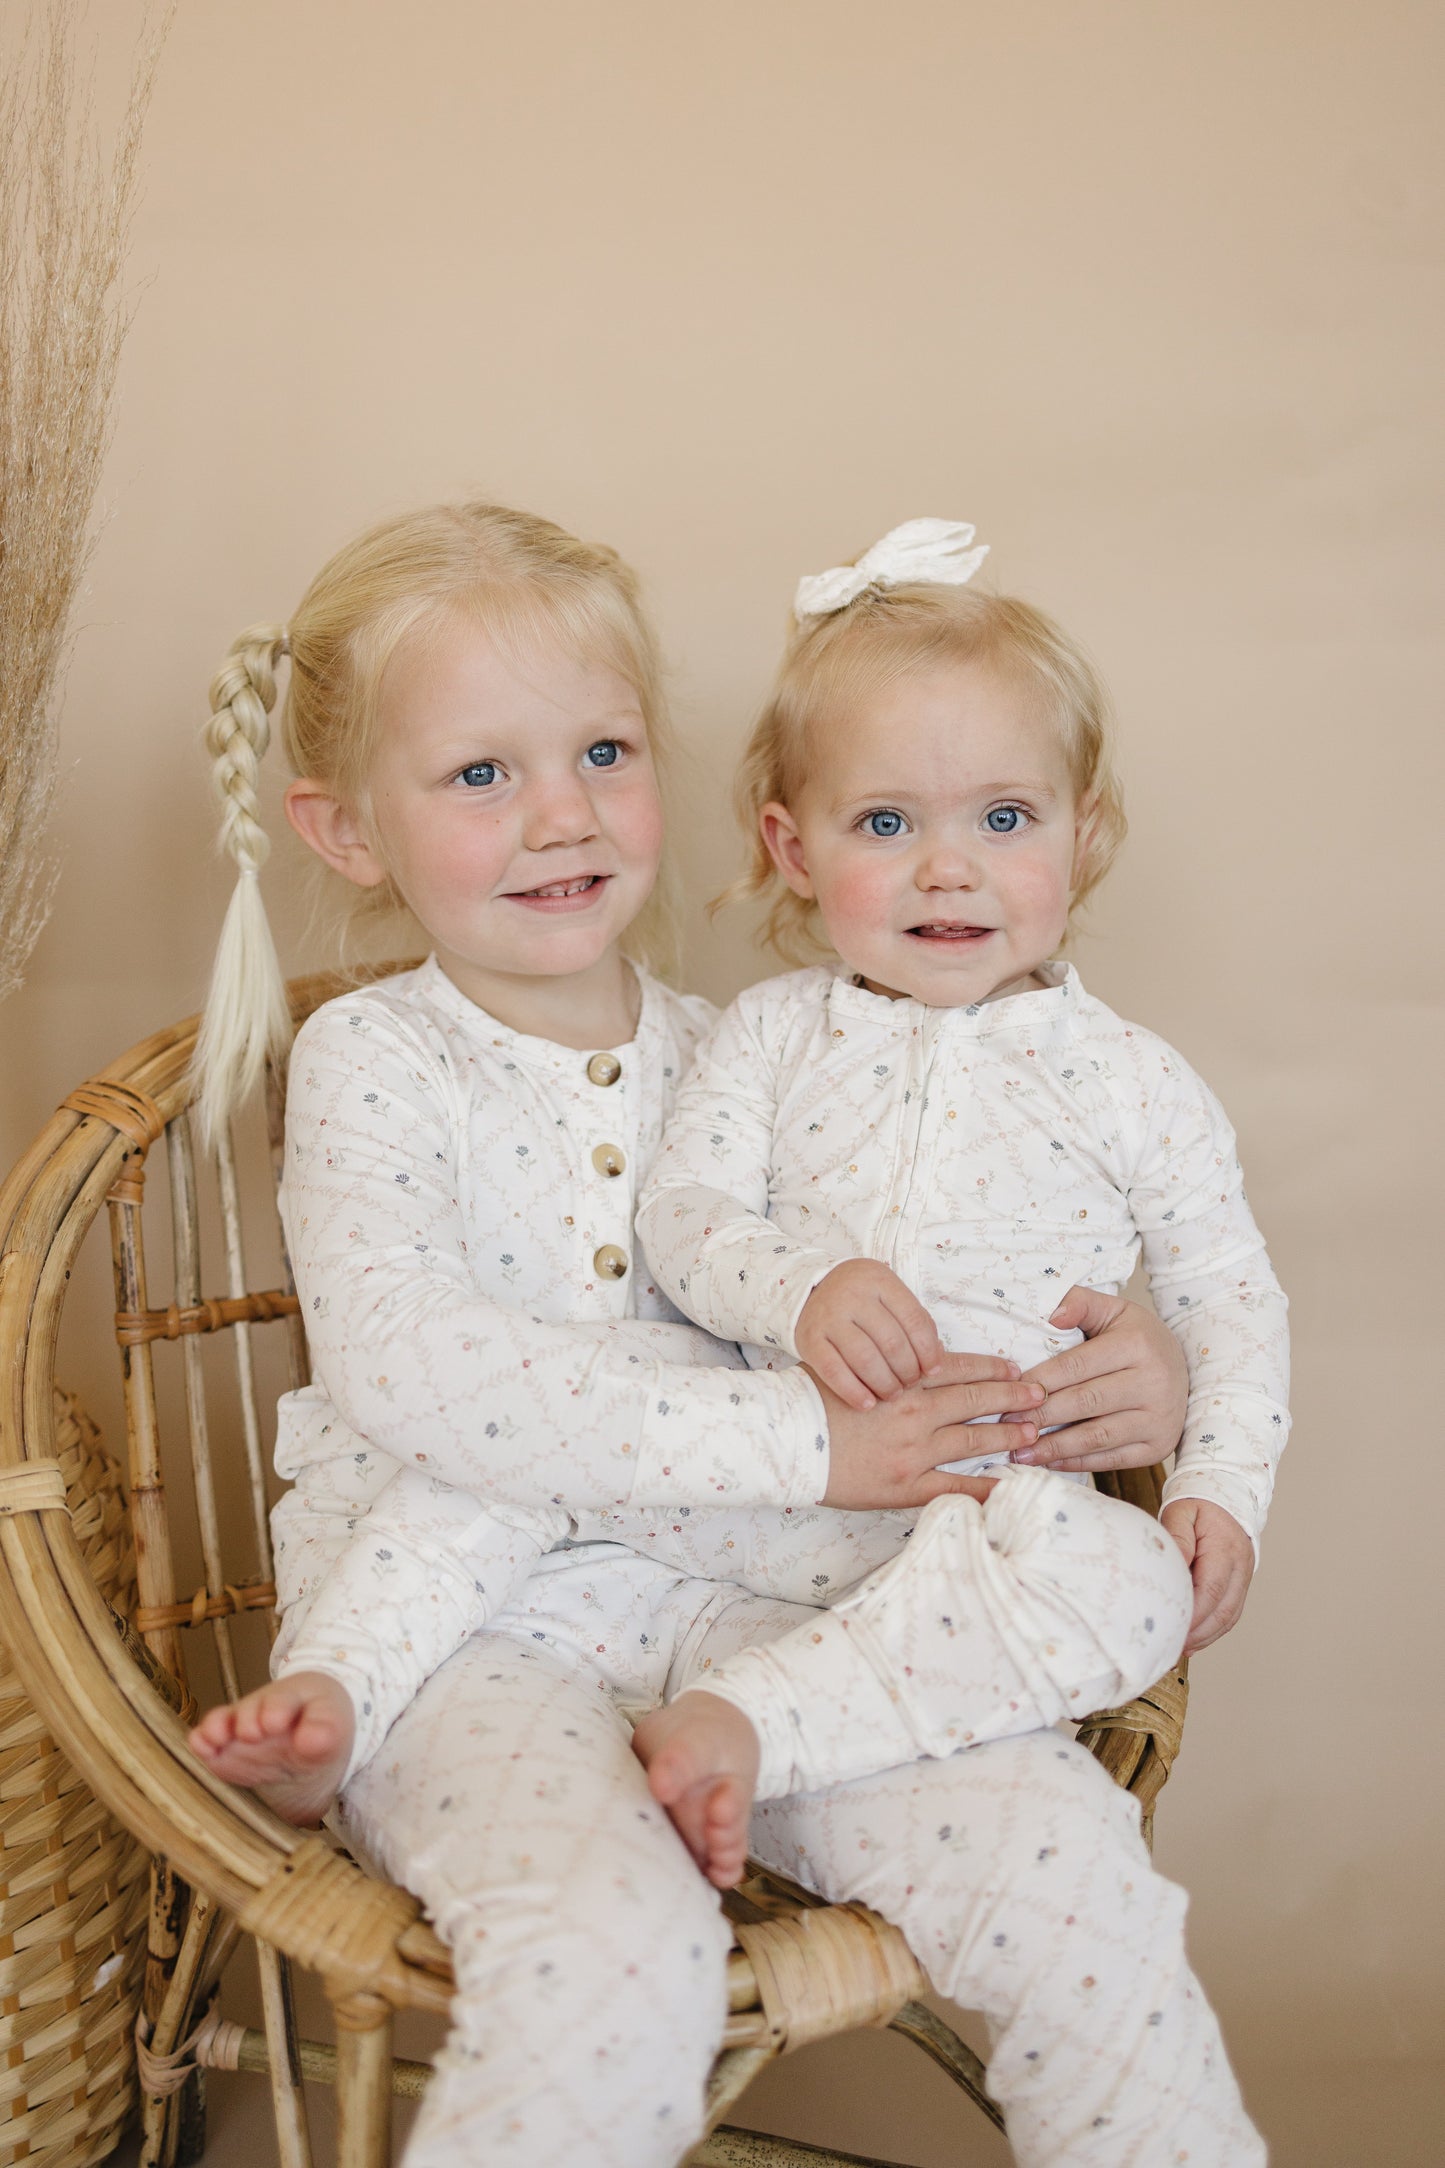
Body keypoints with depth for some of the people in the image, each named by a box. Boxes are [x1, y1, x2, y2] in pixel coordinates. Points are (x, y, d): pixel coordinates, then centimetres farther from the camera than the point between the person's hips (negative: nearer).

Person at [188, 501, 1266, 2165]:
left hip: (718, 1593, 4)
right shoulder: (366, 1062, -1)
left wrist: (1125, 1388, -6)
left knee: (1062, 1846, -16)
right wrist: (791, 1440, -20)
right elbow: (406, 1361, -17)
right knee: (614, 1958, -30)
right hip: (455, 1628, -3)